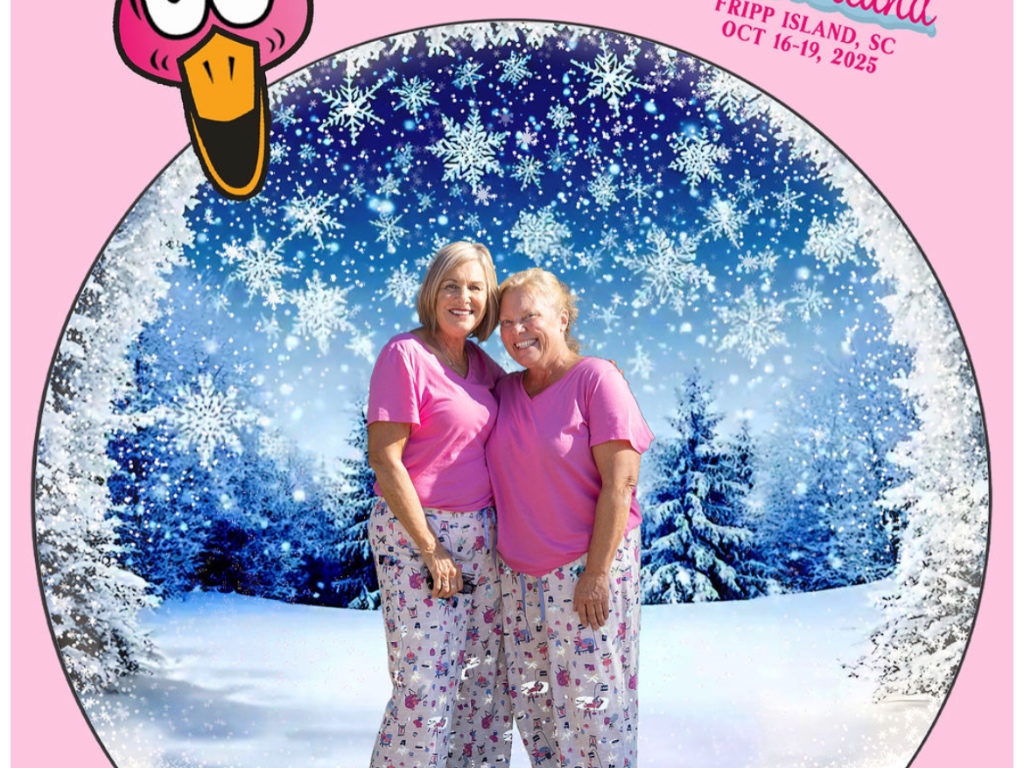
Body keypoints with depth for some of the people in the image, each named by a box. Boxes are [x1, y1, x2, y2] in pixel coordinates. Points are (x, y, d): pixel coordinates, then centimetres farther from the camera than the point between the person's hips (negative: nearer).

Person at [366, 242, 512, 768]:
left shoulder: (480, 363, 9)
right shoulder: (405, 355, -11)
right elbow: (384, 460, -15)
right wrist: (431, 548, -14)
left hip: (481, 535, 7)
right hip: (418, 534, -7)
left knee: (489, 675, 12)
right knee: (426, 685, -2)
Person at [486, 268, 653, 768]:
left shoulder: (596, 379, -9)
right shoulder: (504, 392, 8)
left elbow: (619, 483, -14)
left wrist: (597, 573, -17)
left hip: (588, 568, -6)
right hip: (519, 573, 6)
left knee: (590, 698, 1)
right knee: (531, 702, 11)